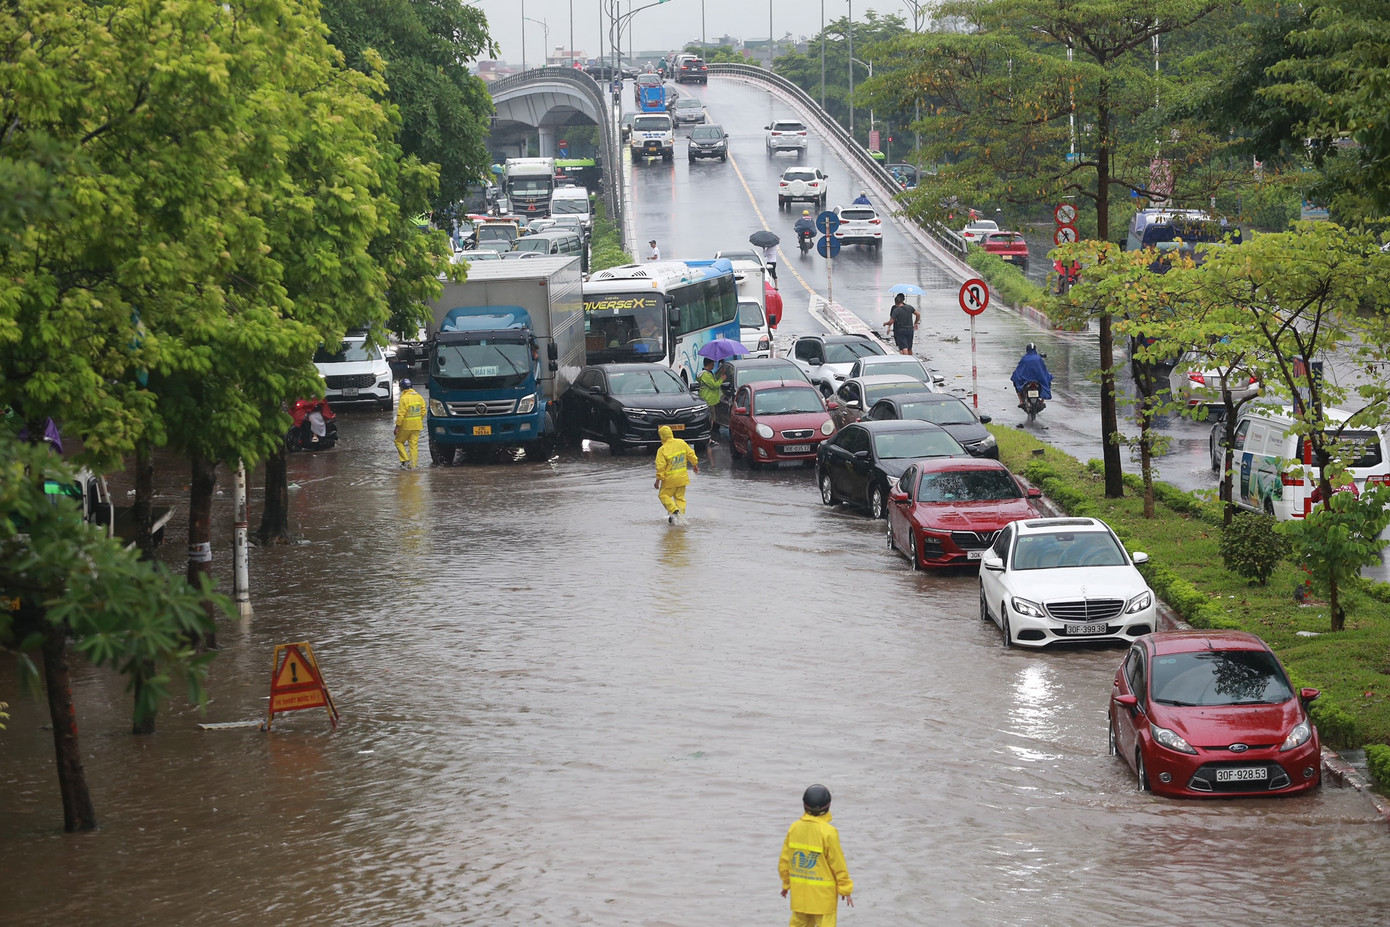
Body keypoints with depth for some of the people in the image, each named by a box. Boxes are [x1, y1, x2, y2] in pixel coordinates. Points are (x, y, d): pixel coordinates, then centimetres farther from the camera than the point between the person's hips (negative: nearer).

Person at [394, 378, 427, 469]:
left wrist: (397, 426, -13)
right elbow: (423, 411, 9)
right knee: (414, 445, 8)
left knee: (399, 442, 11)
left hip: (406, 426, -6)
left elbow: (401, 414, -18)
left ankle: (405, 460, -1)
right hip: (417, 426, 6)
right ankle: (413, 465, 7)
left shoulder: (404, 398, -15)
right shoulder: (419, 397, 5)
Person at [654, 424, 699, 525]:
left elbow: (660, 467, -17)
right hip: (682, 477, 5)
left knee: (663, 495, 10)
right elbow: (691, 454, 7)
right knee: (680, 497, 17)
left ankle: (674, 511, -8)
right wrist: (695, 464, 24)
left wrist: (658, 480, -7)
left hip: (670, 479, -5)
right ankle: (681, 515, 14)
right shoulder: (681, 443, -4)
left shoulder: (662, 450, -17)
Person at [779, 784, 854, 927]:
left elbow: (784, 860, 5)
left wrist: (786, 882, 20)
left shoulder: (794, 828, -3)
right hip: (823, 893, -5)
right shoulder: (828, 832, -18)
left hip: (799, 892, 5)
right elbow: (838, 864, -12)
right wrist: (845, 888, 0)